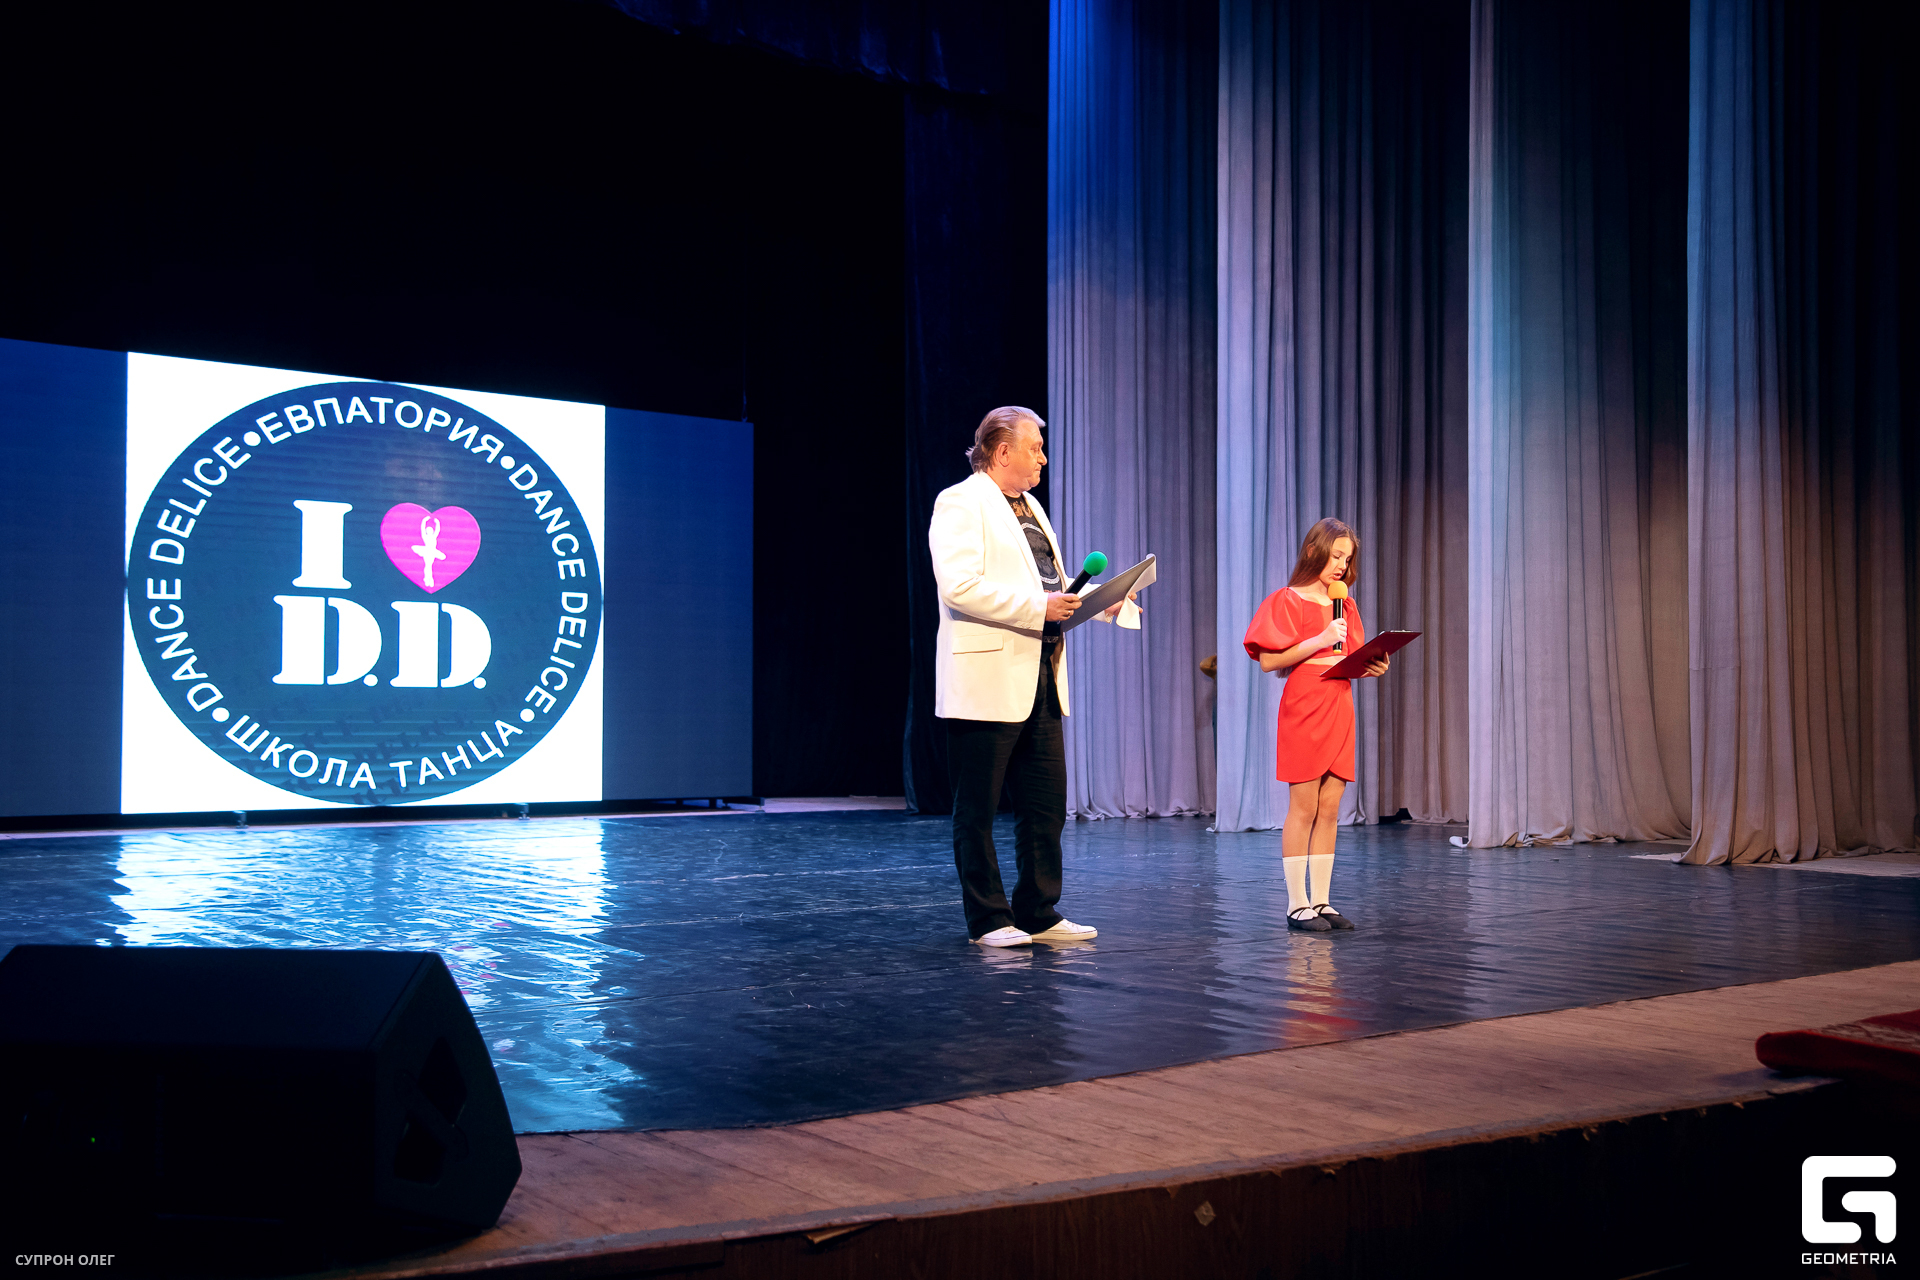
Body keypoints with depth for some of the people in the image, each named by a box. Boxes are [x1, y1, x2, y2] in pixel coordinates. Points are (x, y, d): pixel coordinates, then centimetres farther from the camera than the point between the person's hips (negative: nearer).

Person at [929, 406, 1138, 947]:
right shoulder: (960, 503, -9)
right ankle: (988, 920, 10)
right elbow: (958, 586, -21)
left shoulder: (1030, 507, 20)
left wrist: (1100, 602, 9)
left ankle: (1038, 913, 20)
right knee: (977, 810, 2)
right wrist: (1038, 608, -22)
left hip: (1040, 679, 9)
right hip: (986, 683, -9)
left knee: (1046, 804, 10)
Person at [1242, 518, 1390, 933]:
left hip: (1340, 708, 7)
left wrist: (1371, 666, 0)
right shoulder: (1288, 600, -3)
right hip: (1304, 708, -6)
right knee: (1303, 809, -4)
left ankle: (1321, 901, 12)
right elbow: (1268, 661, -11)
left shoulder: (1345, 605, 17)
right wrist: (1320, 641, -15)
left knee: (1330, 810, 6)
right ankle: (1297, 904, 1)